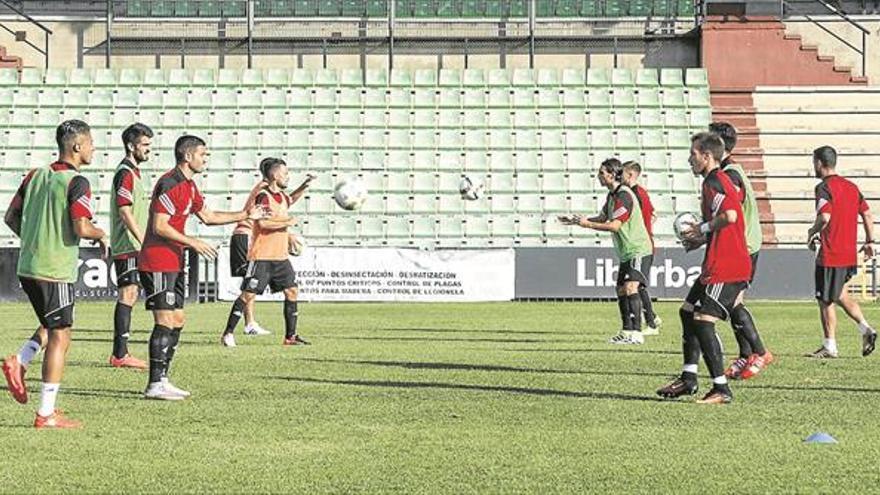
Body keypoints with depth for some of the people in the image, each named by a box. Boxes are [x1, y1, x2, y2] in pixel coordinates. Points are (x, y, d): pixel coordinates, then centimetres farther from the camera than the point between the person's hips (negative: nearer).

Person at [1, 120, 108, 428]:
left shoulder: (36, 176, 9)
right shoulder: (76, 182, -13)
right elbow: (82, 228, -22)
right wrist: (102, 236, -1)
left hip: (27, 268, 8)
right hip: (55, 272, -7)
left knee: (53, 327, 25)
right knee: (60, 337, -1)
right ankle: (46, 414, -1)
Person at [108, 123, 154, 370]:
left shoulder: (134, 172, 18)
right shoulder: (125, 173, -13)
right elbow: (125, 212, -19)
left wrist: (143, 242, 23)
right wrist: (144, 242, -21)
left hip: (133, 247, 10)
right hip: (127, 246, -10)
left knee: (129, 296, 10)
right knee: (127, 295, -10)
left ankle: (121, 352, 12)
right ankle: (120, 354, -11)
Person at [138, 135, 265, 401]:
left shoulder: (189, 186, 16)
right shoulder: (169, 184, -15)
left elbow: (208, 216, 27)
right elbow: (159, 226, -21)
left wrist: (246, 215, 26)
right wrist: (193, 243, -19)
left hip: (173, 263, 10)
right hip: (158, 263, -10)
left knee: (177, 320, 11)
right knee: (166, 321, -11)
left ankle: (162, 379, 16)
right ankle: (155, 385, -8)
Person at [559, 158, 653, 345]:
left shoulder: (624, 195, -18)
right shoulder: (612, 195, 13)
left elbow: (614, 226, -23)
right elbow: (602, 218, 24)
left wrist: (587, 224, -21)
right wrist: (576, 220, 16)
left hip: (637, 249, -10)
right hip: (626, 252, 11)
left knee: (630, 287, -20)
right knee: (621, 290, 11)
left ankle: (636, 333, -24)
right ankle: (627, 332, 17)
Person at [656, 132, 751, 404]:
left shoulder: (713, 182, -13)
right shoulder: (720, 180, 20)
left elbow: (730, 215, -29)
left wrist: (703, 229, -14)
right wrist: (702, 239, 15)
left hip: (724, 267, -11)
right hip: (719, 265, 11)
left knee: (702, 320, -12)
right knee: (688, 311, 17)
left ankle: (722, 389, -10)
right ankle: (689, 378, 22)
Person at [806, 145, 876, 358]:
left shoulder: (824, 187, -12)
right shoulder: (851, 187, 11)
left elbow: (825, 217, -25)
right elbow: (867, 215, 11)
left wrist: (812, 233, -8)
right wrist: (869, 242, 16)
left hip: (830, 255, -8)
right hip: (850, 254, 8)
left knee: (826, 301, 2)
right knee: (840, 296, 20)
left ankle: (830, 347, 7)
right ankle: (866, 329, 4)